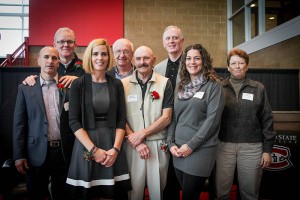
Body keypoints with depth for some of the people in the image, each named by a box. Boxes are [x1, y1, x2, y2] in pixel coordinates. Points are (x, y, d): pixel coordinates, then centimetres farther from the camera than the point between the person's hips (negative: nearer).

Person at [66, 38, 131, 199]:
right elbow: (74, 121, -7)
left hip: (112, 146, 2)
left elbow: (121, 119, 3)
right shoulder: (78, 84, -2)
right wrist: (93, 150, -13)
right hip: (86, 145, -2)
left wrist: (116, 148, -9)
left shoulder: (116, 84, 5)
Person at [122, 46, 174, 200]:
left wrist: (141, 134, -12)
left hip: (158, 144, 0)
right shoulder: (123, 84, 2)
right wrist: (136, 143, -11)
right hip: (132, 145, 1)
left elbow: (166, 118, -4)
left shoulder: (165, 83, -1)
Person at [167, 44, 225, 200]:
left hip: (200, 150, -5)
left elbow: (212, 119, -13)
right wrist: (171, 143, -2)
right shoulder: (182, 86, 12)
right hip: (179, 151, 5)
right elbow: (174, 118, 11)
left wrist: (191, 145, -16)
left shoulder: (213, 86, -5)